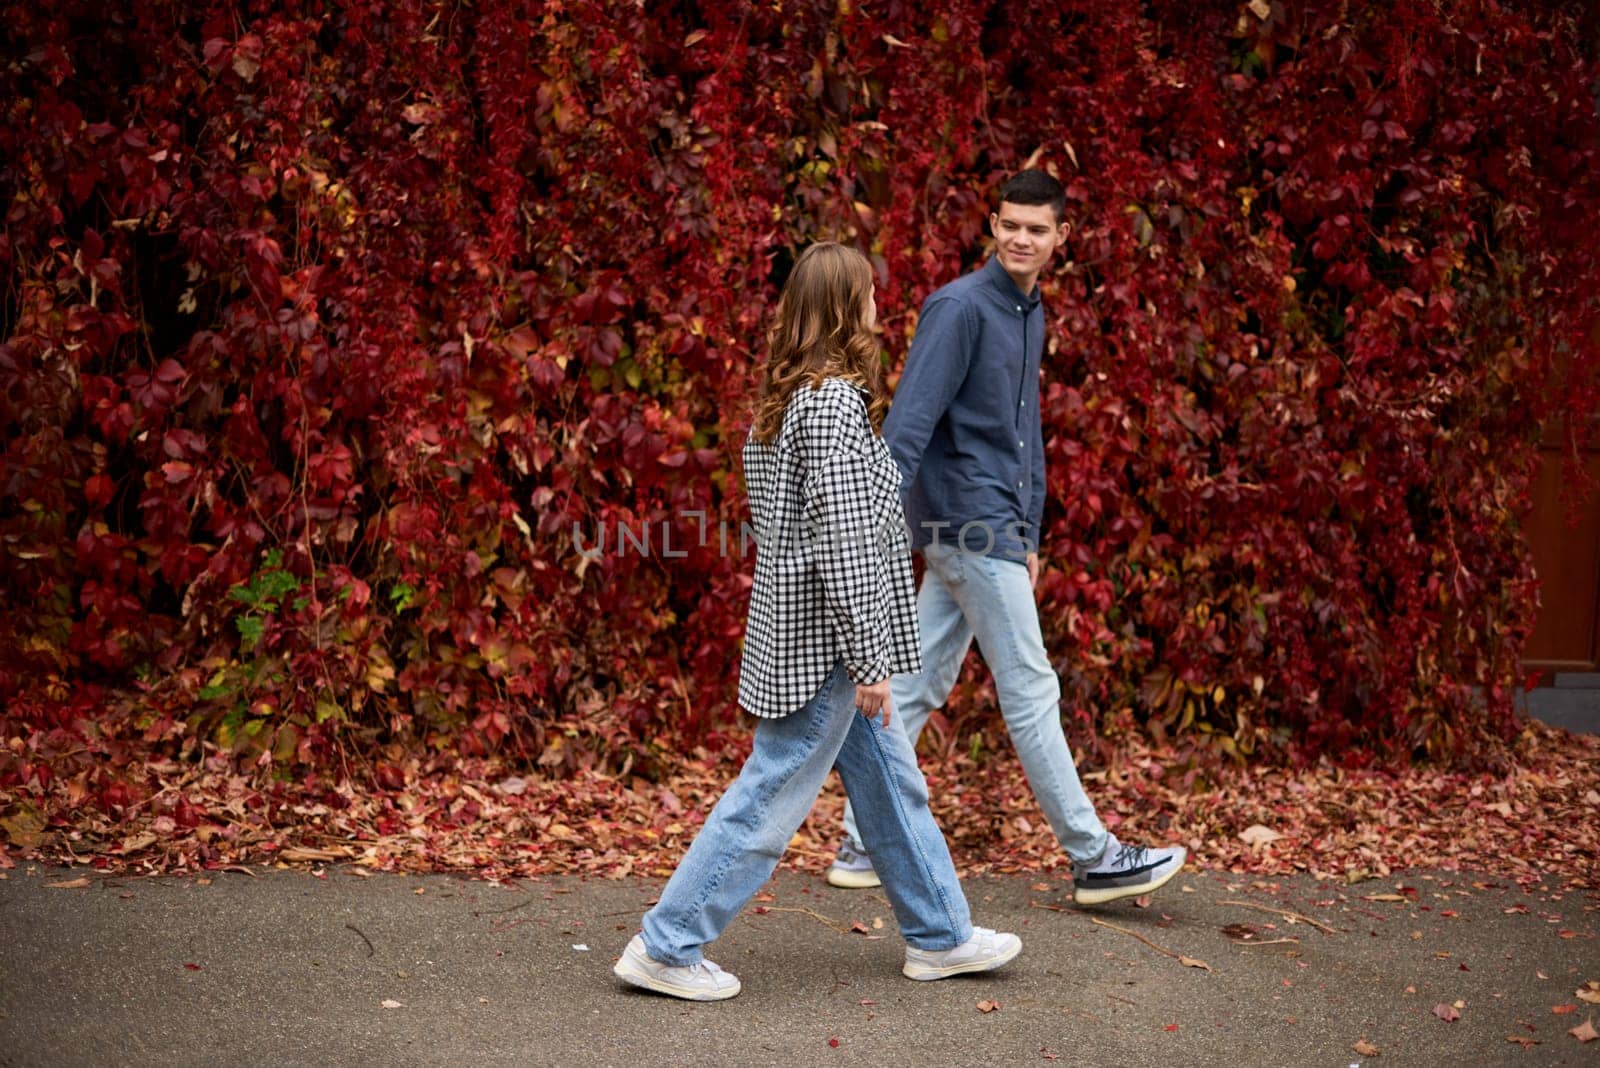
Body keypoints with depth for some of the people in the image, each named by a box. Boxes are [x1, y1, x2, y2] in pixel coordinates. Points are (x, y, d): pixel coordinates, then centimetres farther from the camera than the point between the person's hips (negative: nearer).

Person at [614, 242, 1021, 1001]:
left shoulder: (784, 398, 10)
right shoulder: (836, 401, -19)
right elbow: (842, 540, -22)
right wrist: (870, 660, -18)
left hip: (800, 630, 10)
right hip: (823, 641, -10)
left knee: (891, 782, 17)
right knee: (768, 801, -2)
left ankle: (939, 936, 29)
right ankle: (665, 948, 5)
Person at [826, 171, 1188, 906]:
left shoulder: (1030, 316, 16)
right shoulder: (960, 307, -12)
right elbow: (910, 419, -19)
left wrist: (1029, 536, 22)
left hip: (995, 528, 9)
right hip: (969, 522, -9)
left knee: (918, 686, 10)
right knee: (1030, 692, -1)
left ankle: (864, 844, 15)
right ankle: (1092, 857, 8)